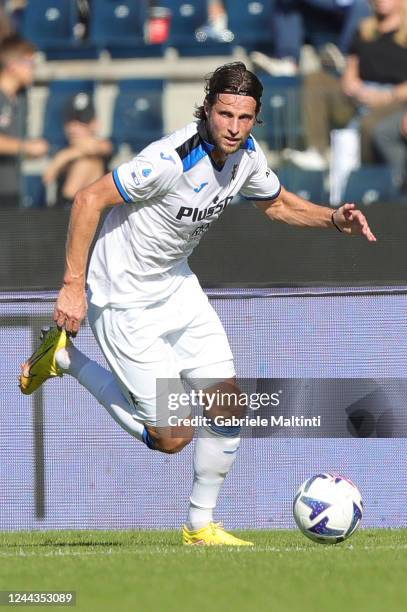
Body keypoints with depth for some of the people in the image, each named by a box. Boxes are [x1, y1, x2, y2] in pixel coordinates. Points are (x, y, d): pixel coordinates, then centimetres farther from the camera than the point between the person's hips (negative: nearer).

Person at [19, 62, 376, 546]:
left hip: (177, 285, 8)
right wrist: (73, 286, -27)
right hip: (126, 302, -8)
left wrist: (335, 219, -4)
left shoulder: (246, 154, -6)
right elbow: (89, 199, -26)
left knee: (228, 406, 3)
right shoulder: (172, 159, -31)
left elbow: (278, 204, 15)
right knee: (173, 436, -2)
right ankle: (64, 358, 12)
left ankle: (200, 526, 20)